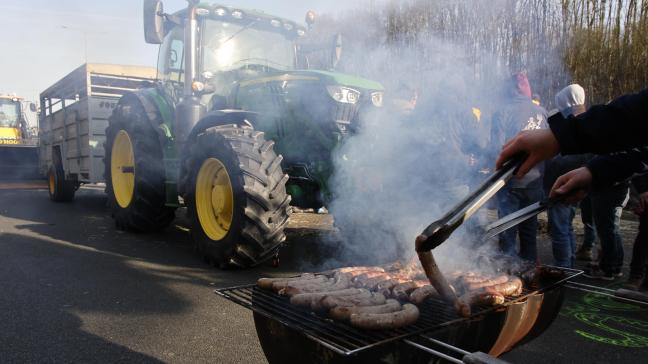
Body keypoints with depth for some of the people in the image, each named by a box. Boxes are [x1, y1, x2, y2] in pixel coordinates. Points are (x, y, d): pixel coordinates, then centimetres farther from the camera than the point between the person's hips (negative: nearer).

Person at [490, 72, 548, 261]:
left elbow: (497, 148, -14)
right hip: (536, 180, 5)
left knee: (507, 233, 4)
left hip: (512, 182, -5)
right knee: (530, 230, 17)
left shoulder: (503, 113, -11)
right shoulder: (542, 112, 2)